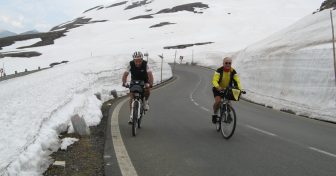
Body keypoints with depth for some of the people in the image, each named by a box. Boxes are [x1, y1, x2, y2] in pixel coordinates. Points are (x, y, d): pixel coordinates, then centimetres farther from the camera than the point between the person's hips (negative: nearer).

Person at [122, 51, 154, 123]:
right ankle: (132, 114, -2)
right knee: (131, 97, -11)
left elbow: (150, 74, -35)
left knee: (147, 91, -31)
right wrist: (124, 83, -46)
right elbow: (125, 74, -28)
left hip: (144, 81, -1)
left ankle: (146, 101, 1)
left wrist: (150, 84, -51)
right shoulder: (131, 64, -22)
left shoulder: (145, 64, -26)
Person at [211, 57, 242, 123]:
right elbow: (214, 80, -33)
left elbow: (237, 81, -17)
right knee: (218, 101, -24)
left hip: (228, 89, 3)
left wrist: (239, 89, -35)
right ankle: (215, 114, 0)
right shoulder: (219, 70, -23)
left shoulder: (233, 71, -13)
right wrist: (218, 87, -52)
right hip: (218, 89, -3)